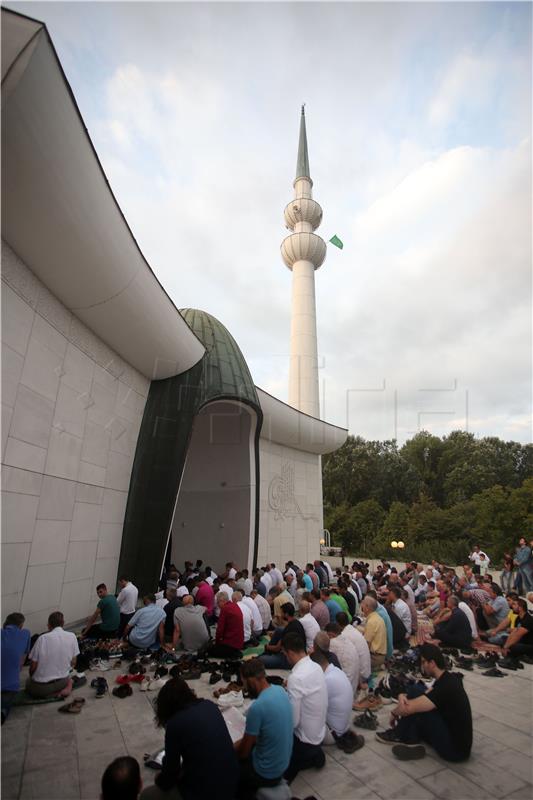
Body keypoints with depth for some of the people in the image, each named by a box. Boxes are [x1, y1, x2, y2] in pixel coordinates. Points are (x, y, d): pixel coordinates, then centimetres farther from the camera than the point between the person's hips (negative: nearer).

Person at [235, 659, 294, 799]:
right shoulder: (280, 690, -8)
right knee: (238, 747, 19)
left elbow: (244, 752, -15)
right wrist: (238, 744, 8)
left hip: (267, 773, -6)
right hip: (283, 764, 6)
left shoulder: (257, 707, -31)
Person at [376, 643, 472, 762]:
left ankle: (399, 736, 7)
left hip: (456, 749, -8)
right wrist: (402, 696, -15)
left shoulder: (446, 687, -26)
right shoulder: (447, 678, 1)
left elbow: (408, 708, -26)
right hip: (457, 739, 9)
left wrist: (394, 713, -4)